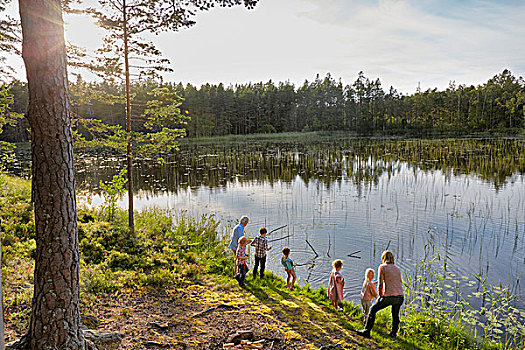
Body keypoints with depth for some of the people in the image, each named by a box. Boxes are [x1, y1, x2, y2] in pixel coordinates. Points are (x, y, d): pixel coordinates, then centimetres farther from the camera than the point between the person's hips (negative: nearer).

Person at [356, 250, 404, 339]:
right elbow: (400, 283, 19)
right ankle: (394, 332, 36)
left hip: (388, 296, -5)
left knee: (373, 310, 11)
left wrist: (380, 296, 8)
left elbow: (380, 284, -2)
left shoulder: (382, 267, 2)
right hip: (400, 296, 5)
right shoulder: (397, 269, 15)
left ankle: (366, 331, 12)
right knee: (395, 315, 28)